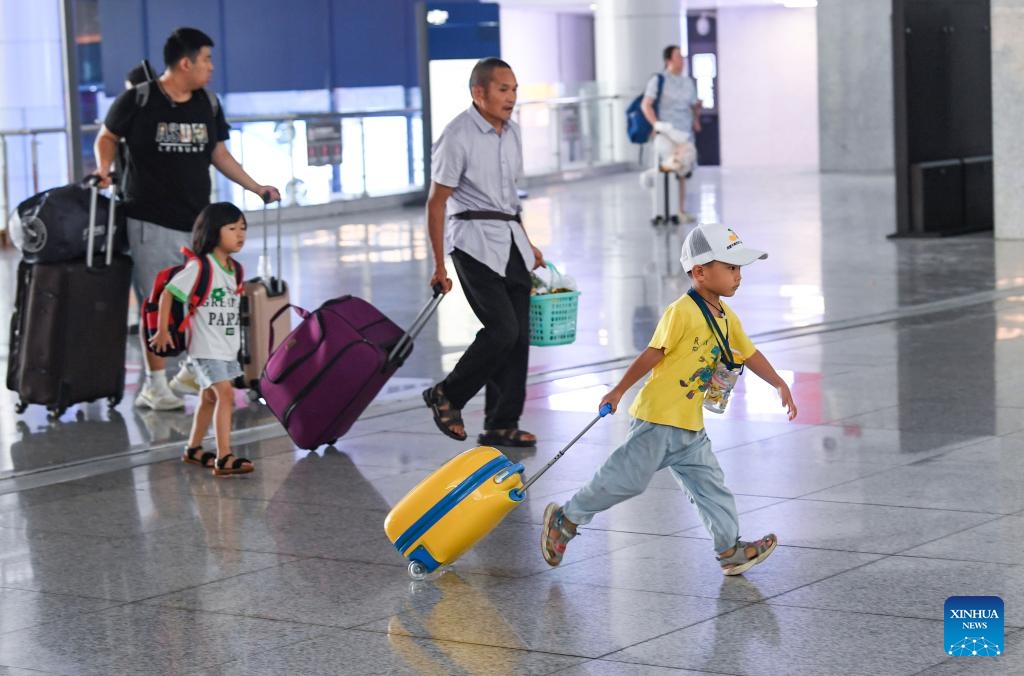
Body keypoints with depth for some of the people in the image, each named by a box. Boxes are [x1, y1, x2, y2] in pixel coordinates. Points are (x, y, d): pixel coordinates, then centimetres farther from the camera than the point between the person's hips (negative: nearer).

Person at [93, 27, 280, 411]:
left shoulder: (207, 105, 10)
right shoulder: (138, 100, -6)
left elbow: (219, 154, 17)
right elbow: (107, 137, 5)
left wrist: (256, 187, 10)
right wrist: (104, 170, -13)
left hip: (198, 220, 5)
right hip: (151, 221, -5)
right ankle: (155, 385, 9)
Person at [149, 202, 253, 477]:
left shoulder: (234, 269, 7)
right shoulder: (199, 266, -16)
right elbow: (167, 294, -13)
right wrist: (162, 331, -13)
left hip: (228, 347, 8)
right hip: (205, 348, -8)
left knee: (210, 397, 17)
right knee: (226, 394, -18)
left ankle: (193, 449, 32)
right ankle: (224, 458, -21)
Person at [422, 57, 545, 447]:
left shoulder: (511, 131, 12)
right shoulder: (457, 137, -12)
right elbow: (435, 204, -10)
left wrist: (526, 244, 25)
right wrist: (440, 267, -11)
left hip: (511, 241, 8)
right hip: (474, 242, -8)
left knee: (518, 335, 3)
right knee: (502, 329, -15)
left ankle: (501, 426, 11)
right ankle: (446, 396, 5)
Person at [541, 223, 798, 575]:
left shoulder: (727, 318, 10)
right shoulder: (681, 312, -17)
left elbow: (750, 355, 20)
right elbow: (652, 354, -16)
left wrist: (780, 385, 16)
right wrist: (619, 390, -12)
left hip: (690, 427, 8)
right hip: (657, 417, -8)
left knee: (710, 485, 6)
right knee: (627, 479, -3)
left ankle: (731, 549, 11)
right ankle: (565, 518, 10)